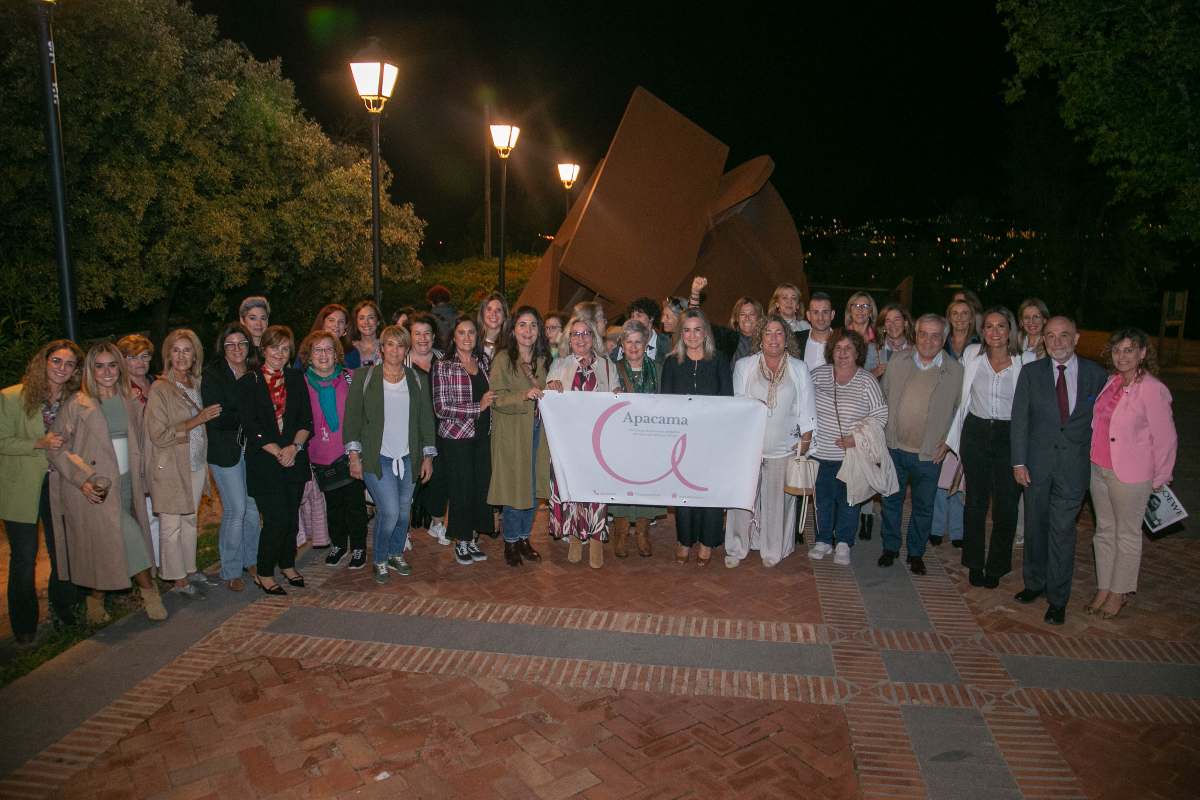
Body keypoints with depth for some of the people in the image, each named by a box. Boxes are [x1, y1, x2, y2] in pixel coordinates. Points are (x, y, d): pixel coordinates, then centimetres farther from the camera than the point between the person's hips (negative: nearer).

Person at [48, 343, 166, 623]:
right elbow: (56, 448, -6)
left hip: (125, 483, 5)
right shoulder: (78, 404, -6)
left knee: (111, 546, 7)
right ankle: (148, 589, 5)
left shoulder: (130, 403, 9)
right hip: (95, 488, -5)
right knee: (130, 539, -12)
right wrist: (82, 480, -14)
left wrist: (140, 481, 12)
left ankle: (96, 599, 24)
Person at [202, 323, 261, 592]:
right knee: (236, 509, -4)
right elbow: (216, 419, -15)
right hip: (225, 450, -5)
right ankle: (231, 571, 10)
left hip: (251, 447, 5)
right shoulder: (213, 376, -8)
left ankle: (250, 560, 27)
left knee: (254, 506, 8)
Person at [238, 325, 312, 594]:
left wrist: (294, 446, -10)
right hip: (264, 462, -4)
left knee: (292, 517, 9)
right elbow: (250, 426, -8)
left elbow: (307, 420, 6)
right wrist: (278, 452, -13)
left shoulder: (296, 379, 10)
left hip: (295, 459, 4)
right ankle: (264, 574, 9)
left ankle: (287, 565, 29)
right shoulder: (248, 382, -1)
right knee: (277, 519, -8)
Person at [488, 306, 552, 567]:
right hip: (512, 433, -5)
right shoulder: (503, 359, -7)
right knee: (515, 487, -1)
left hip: (537, 432, 5)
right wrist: (524, 396, -27)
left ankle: (524, 537, 25)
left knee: (534, 487, 10)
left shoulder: (543, 359, 10)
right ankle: (510, 542, 16)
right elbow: (497, 398, -13)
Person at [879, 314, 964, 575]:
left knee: (923, 506, 11)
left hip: (929, 454, -2)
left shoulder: (956, 371, -6)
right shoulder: (897, 363, 0)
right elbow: (883, 399, 8)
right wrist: (882, 434, 2)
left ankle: (916, 553, 28)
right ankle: (890, 547, 30)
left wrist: (947, 441, -5)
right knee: (891, 500, 13)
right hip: (894, 448, 2)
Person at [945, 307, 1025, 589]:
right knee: (976, 501, 10)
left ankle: (996, 567, 19)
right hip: (976, 432, 2)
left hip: (1009, 436, -1)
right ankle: (975, 564, 24)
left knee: (1006, 505, 1)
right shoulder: (971, 354, 0)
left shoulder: (1024, 362, -5)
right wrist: (952, 438, 10)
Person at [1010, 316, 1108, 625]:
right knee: (1035, 526, 13)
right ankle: (1035, 582, 30)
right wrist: (1019, 462, -5)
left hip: (1074, 463, -1)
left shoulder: (1095, 374, 1)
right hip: (1037, 461, 1)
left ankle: (1058, 598, 10)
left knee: (1063, 529, -2)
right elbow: (1019, 419, 0)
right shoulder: (1031, 372, 1)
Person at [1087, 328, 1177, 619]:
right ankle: (1103, 588, 29)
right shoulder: (1110, 382, 2)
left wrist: (1159, 480, -3)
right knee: (1104, 530, 16)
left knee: (1127, 534, 10)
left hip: (1130, 475, -6)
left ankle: (1119, 592, 24)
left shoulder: (1153, 390, -17)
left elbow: (1165, 438, -11)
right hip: (1098, 468, 6)